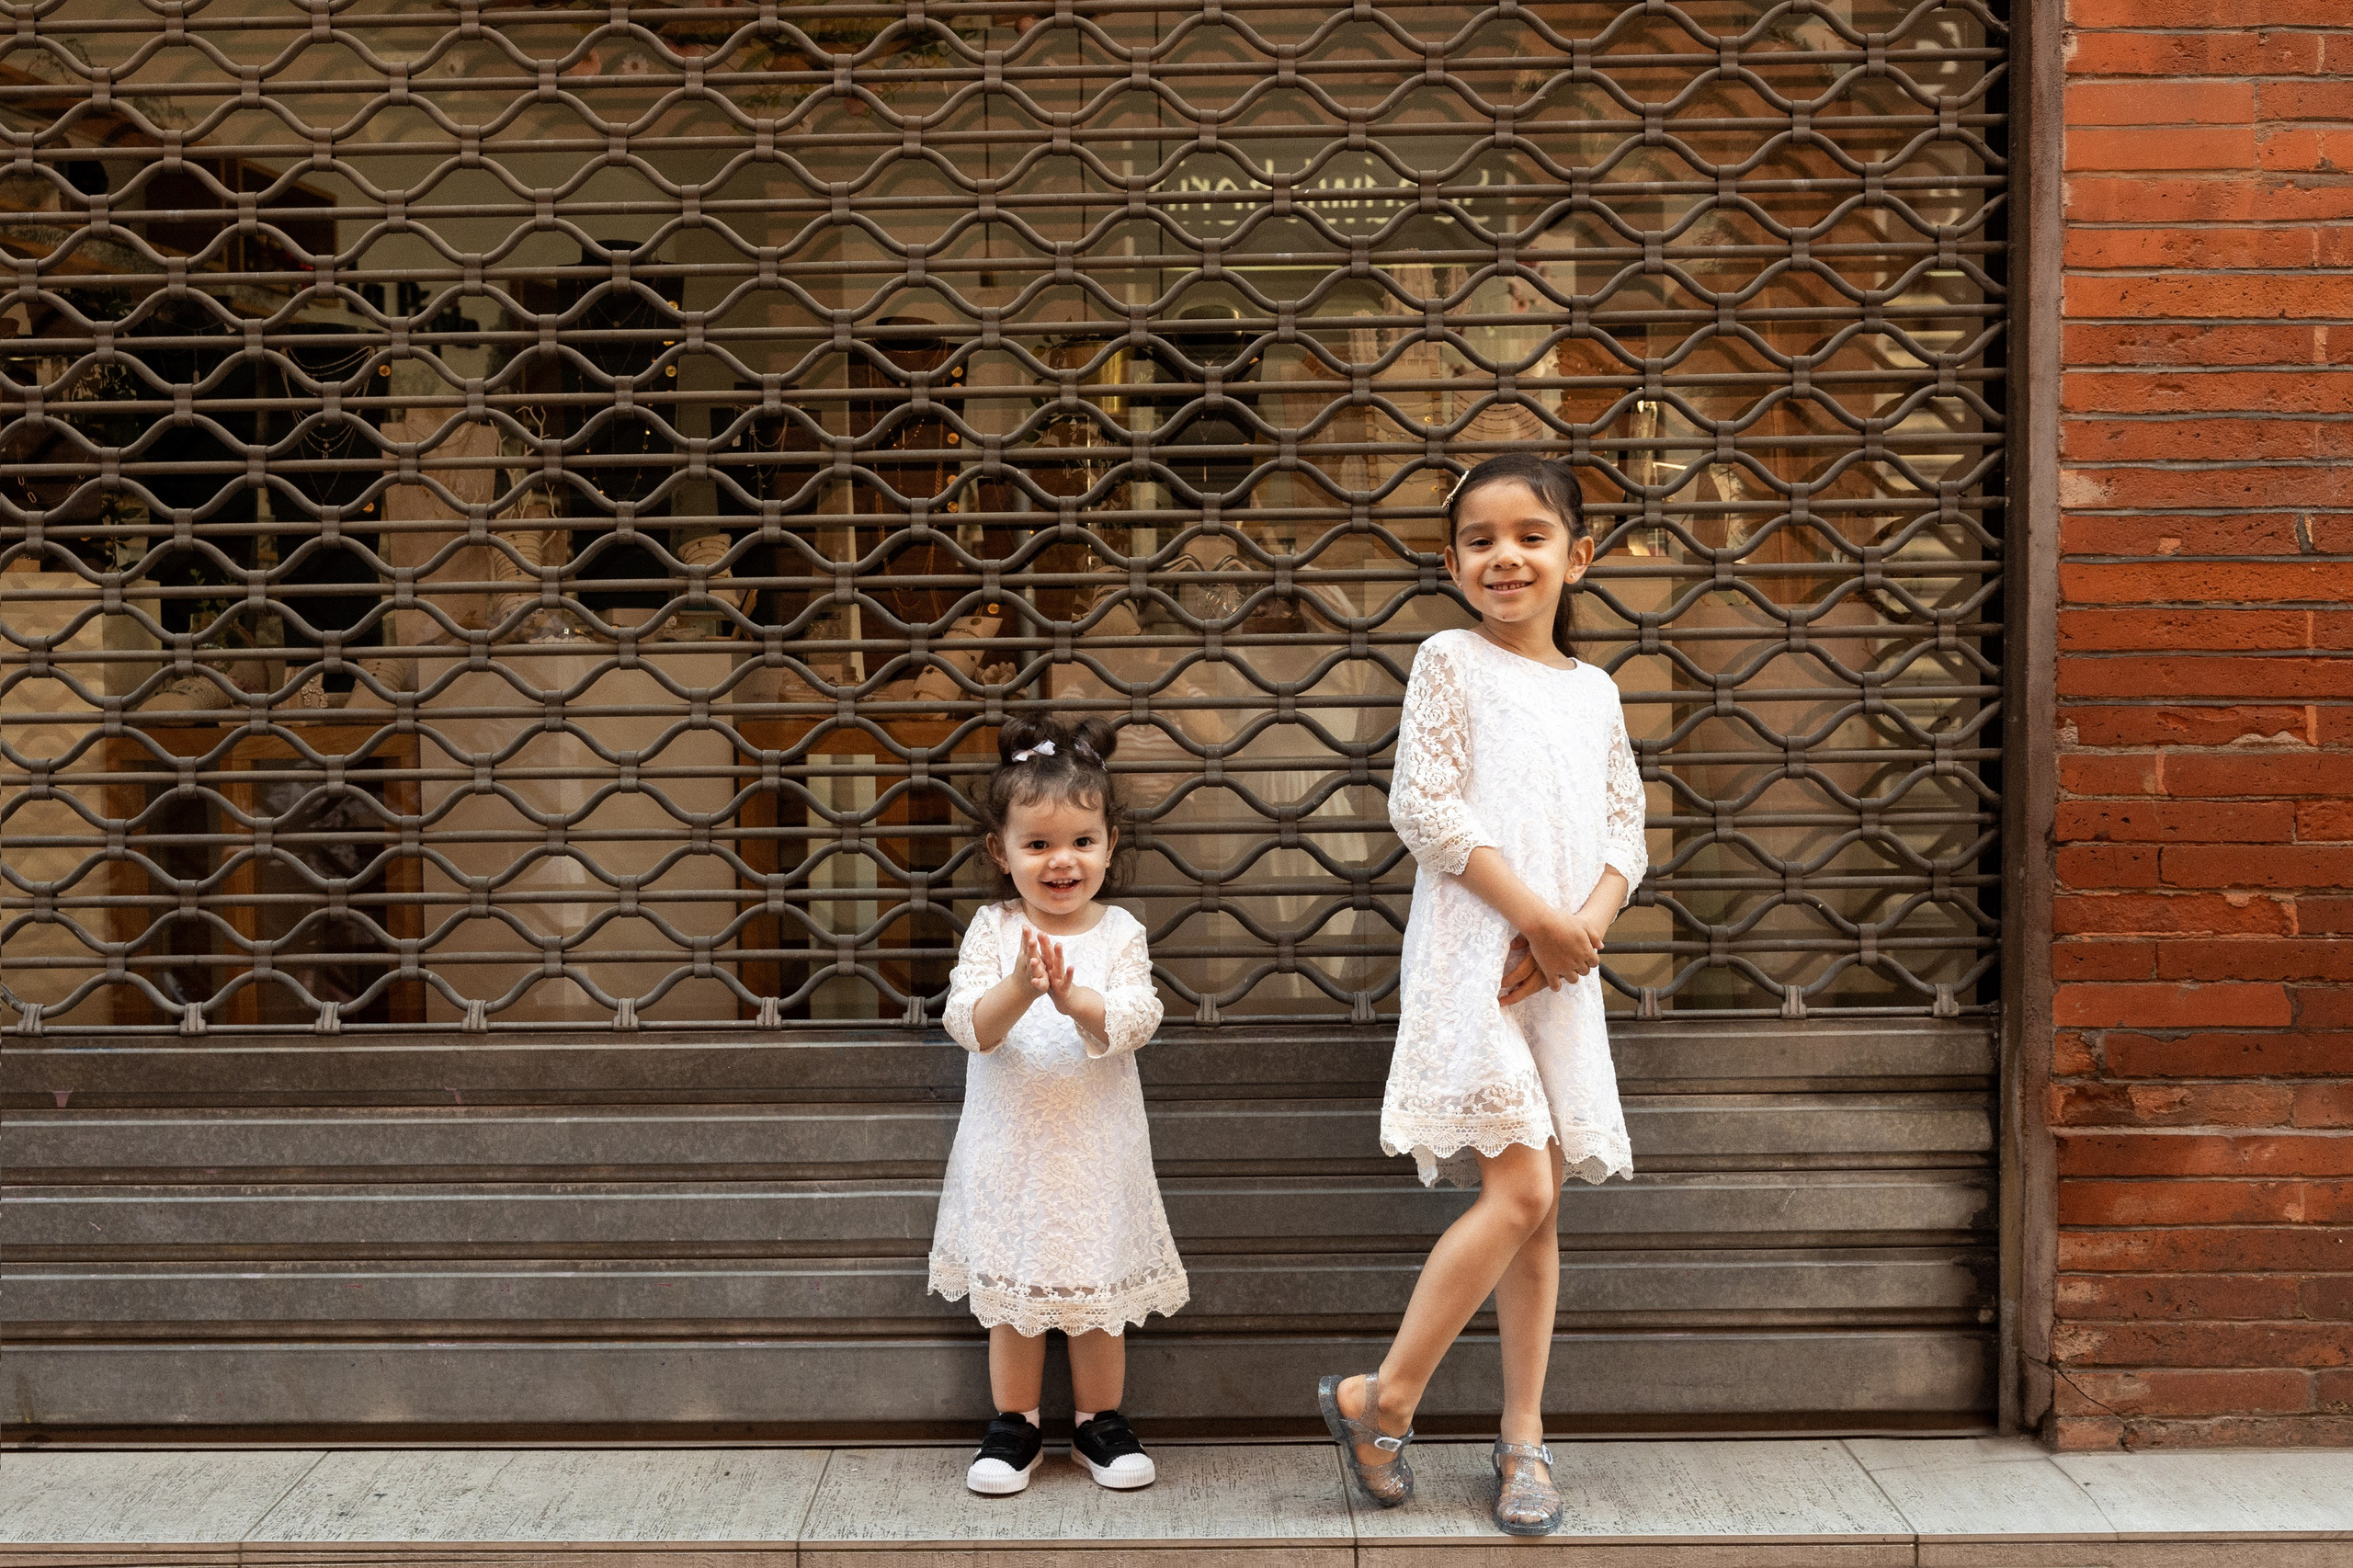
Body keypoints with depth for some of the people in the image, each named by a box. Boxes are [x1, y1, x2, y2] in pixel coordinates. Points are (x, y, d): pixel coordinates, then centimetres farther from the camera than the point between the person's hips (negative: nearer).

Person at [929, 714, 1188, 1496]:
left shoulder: (1120, 933, -4)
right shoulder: (992, 930, -5)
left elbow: (1136, 1021, -15)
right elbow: (967, 1023, -15)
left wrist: (1076, 1000, -34)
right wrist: (1018, 989, -33)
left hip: (1096, 1143, 0)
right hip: (1010, 1143, 0)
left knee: (1098, 1291, 11)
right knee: (1010, 1293, 11)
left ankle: (1101, 1420, 29)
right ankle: (1014, 1424, 28)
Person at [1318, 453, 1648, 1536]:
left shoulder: (1593, 688, 15)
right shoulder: (1450, 661, 0)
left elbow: (1627, 833, 11)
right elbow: (1423, 806, -10)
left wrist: (1584, 926, -9)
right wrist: (1541, 916, -14)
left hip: (1559, 972, 6)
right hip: (1472, 959, -5)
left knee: (1539, 1211, 8)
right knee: (1520, 1192, -13)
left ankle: (1522, 1438, 19)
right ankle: (1382, 1398, 3)